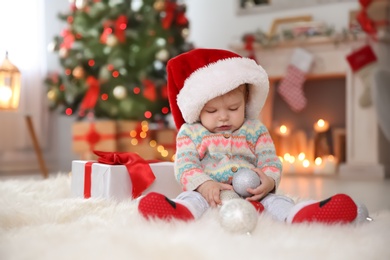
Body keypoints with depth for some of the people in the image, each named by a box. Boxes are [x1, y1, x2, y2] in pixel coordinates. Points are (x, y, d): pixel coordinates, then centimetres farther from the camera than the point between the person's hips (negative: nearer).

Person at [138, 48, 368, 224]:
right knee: (192, 199, -34)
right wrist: (203, 184, -22)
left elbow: (271, 160, 7)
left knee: (275, 200, -27)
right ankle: (181, 213, -67)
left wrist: (269, 180, -19)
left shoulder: (255, 131, 16)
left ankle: (300, 215, -56)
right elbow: (184, 164, 0)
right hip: (208, 193, -2)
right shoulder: (190, 133, 11)